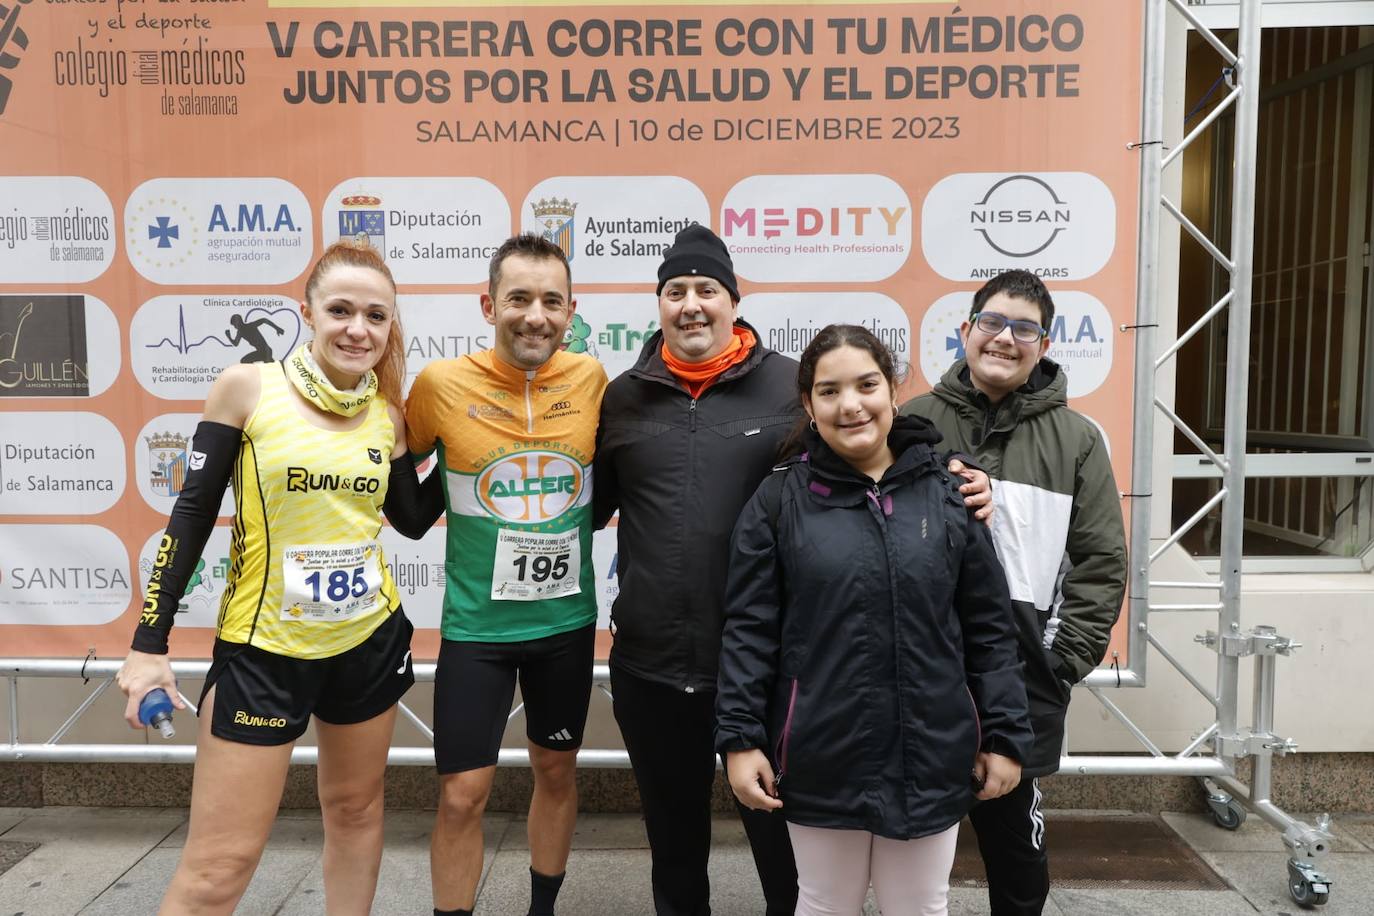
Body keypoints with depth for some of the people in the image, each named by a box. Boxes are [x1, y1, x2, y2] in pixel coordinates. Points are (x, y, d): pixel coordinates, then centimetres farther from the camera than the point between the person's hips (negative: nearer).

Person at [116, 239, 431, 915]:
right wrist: (149, 644, -5)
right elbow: (193, 513, -5)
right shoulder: (248, 387, -10)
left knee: (356, 810, 19)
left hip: (371, 639, 4)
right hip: (264, 648, -3)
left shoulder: (387, 414, 0)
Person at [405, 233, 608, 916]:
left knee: (556, 769, 18)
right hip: (477, 624, -2)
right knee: (462, 794, 3)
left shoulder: (591, 378, -7)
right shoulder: (442, 384, -13)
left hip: (568, 620, 3)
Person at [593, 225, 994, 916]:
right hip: (650, 665, 3)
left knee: (782, 832, 16)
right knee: (672, 837, 21)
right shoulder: (625, 396, 5)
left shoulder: (791, 384, -2)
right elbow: (592, 505, 13)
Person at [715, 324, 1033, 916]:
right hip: (821, 759, -1)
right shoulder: (778, 500, -4)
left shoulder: (949, 494, 0)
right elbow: (748, 632, -4)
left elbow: (989, 629, 3)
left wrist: (1005, 735, 2)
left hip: (931, 756, 1)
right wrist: (739, 738, -8)